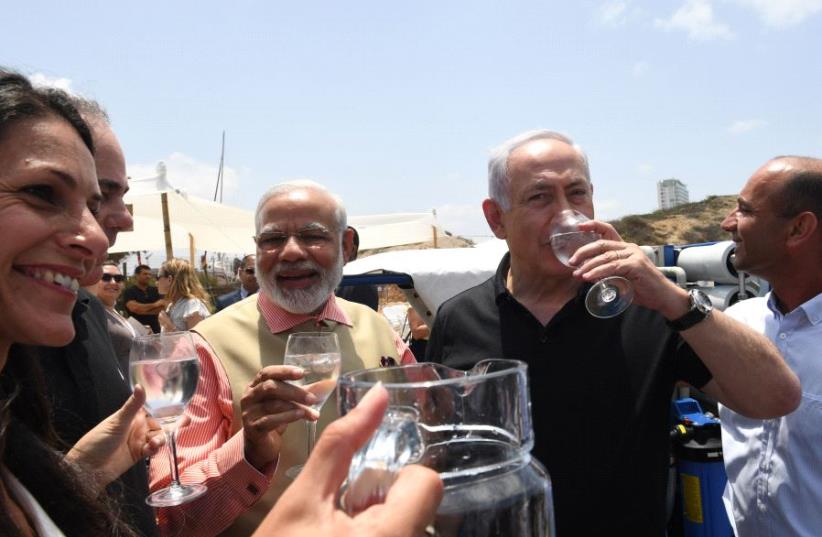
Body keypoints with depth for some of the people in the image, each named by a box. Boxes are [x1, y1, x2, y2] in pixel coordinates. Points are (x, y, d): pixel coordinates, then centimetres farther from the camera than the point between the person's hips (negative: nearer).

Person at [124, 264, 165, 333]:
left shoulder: (155, 290, 11)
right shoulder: (129, 291, -2)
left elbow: (164, 306, 0)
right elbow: (134, 308, -18)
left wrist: (142, 309, -9)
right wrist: (155, 305, -5)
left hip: (155, 329, 4)